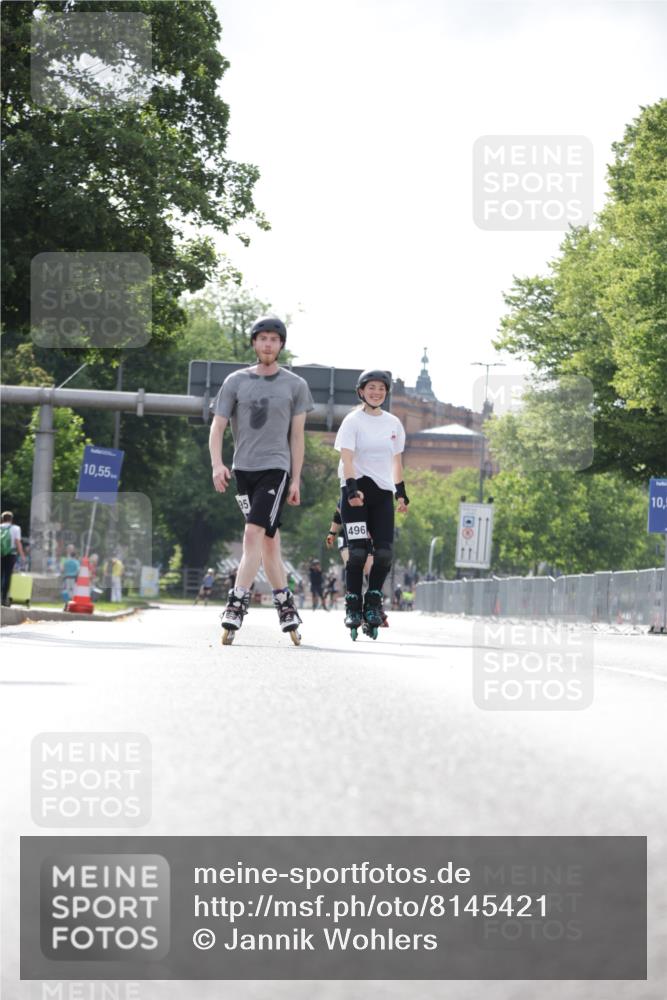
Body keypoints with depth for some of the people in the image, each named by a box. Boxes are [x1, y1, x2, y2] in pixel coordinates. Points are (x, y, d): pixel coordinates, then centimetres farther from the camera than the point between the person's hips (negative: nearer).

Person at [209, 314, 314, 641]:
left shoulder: (295, 385, 6)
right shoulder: (236, 382, 7)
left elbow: (297, 435, 8)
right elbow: (217, 426, 3)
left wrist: (296, 480, 4)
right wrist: (217, 464, -13)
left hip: (276, 468, -3)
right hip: (244, 469, 3)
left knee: (254, 533, -17)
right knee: (269, 541, 9)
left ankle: (237, 604, -19)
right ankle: (285, 603, 19)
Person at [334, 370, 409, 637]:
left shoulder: (393, 423, 13)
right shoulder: (353, 421, -2)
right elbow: (347, 458, -12)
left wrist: (401, 493, 16)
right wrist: (352, 488, -25)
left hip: (383, 492, 4)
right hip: (356, 490, -4)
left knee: (385, 551, -6)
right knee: (357, 550, -10)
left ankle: (373, 602, 8)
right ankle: (353, 605, -2)